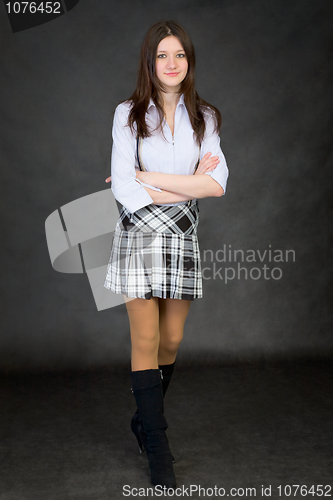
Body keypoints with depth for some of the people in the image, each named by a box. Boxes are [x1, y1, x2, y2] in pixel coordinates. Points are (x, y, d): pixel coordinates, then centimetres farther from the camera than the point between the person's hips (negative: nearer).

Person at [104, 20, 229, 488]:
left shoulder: (204, 117, 6)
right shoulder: (128, 114, 0)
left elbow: (217, 184, -8)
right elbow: (123, 188, -10)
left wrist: (148, 178, -12)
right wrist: (189, 184, -11)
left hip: (183, 238, 3)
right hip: (138, 236, -2)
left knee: (171, 340, 8)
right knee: (146, 340, -3)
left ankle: (146, 419, 32)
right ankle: (158, 450, 9)